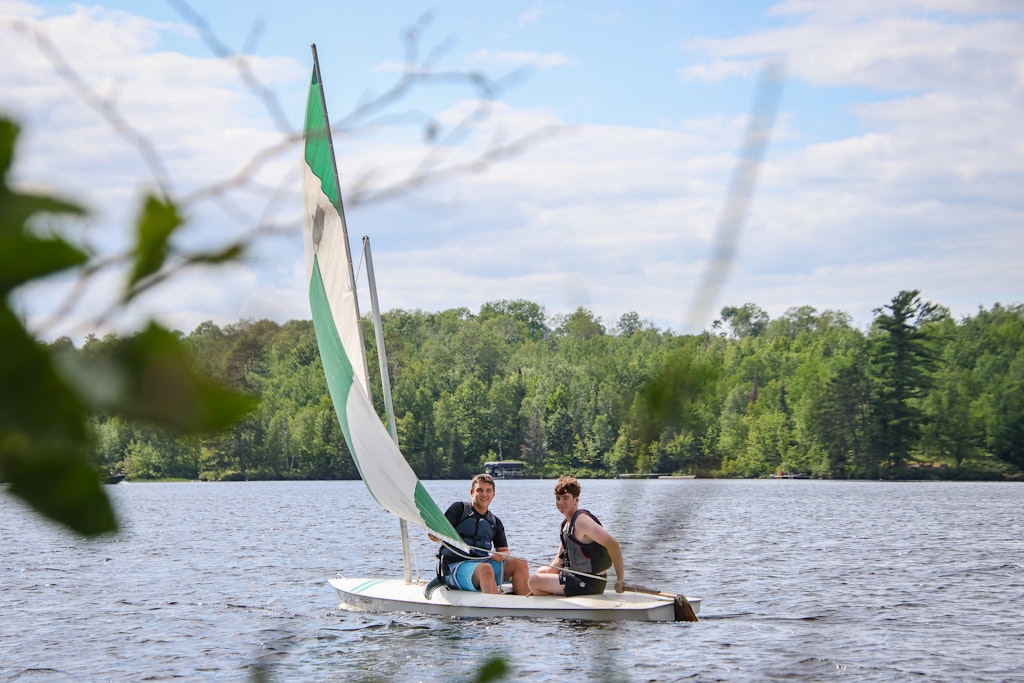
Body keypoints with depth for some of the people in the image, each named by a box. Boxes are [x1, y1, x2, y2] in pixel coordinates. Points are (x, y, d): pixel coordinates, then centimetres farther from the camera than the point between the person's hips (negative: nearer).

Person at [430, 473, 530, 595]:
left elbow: (504, 550, 21)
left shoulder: (495, 522, 20)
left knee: (520, 563, -16)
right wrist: (435, 536, -29)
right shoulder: (459, 508, 6)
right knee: (485, 569, -37)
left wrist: (501, 555, -5)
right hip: (454, 566, -5)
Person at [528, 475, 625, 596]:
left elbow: (612, 544, -29)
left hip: (590, 584, -10)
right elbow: (560, 561, 15)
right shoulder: (567, 524, 12)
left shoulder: (582, 520, -20)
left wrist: (620, 580, -30)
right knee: (541, 572, 29)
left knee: (534, 581, -16)